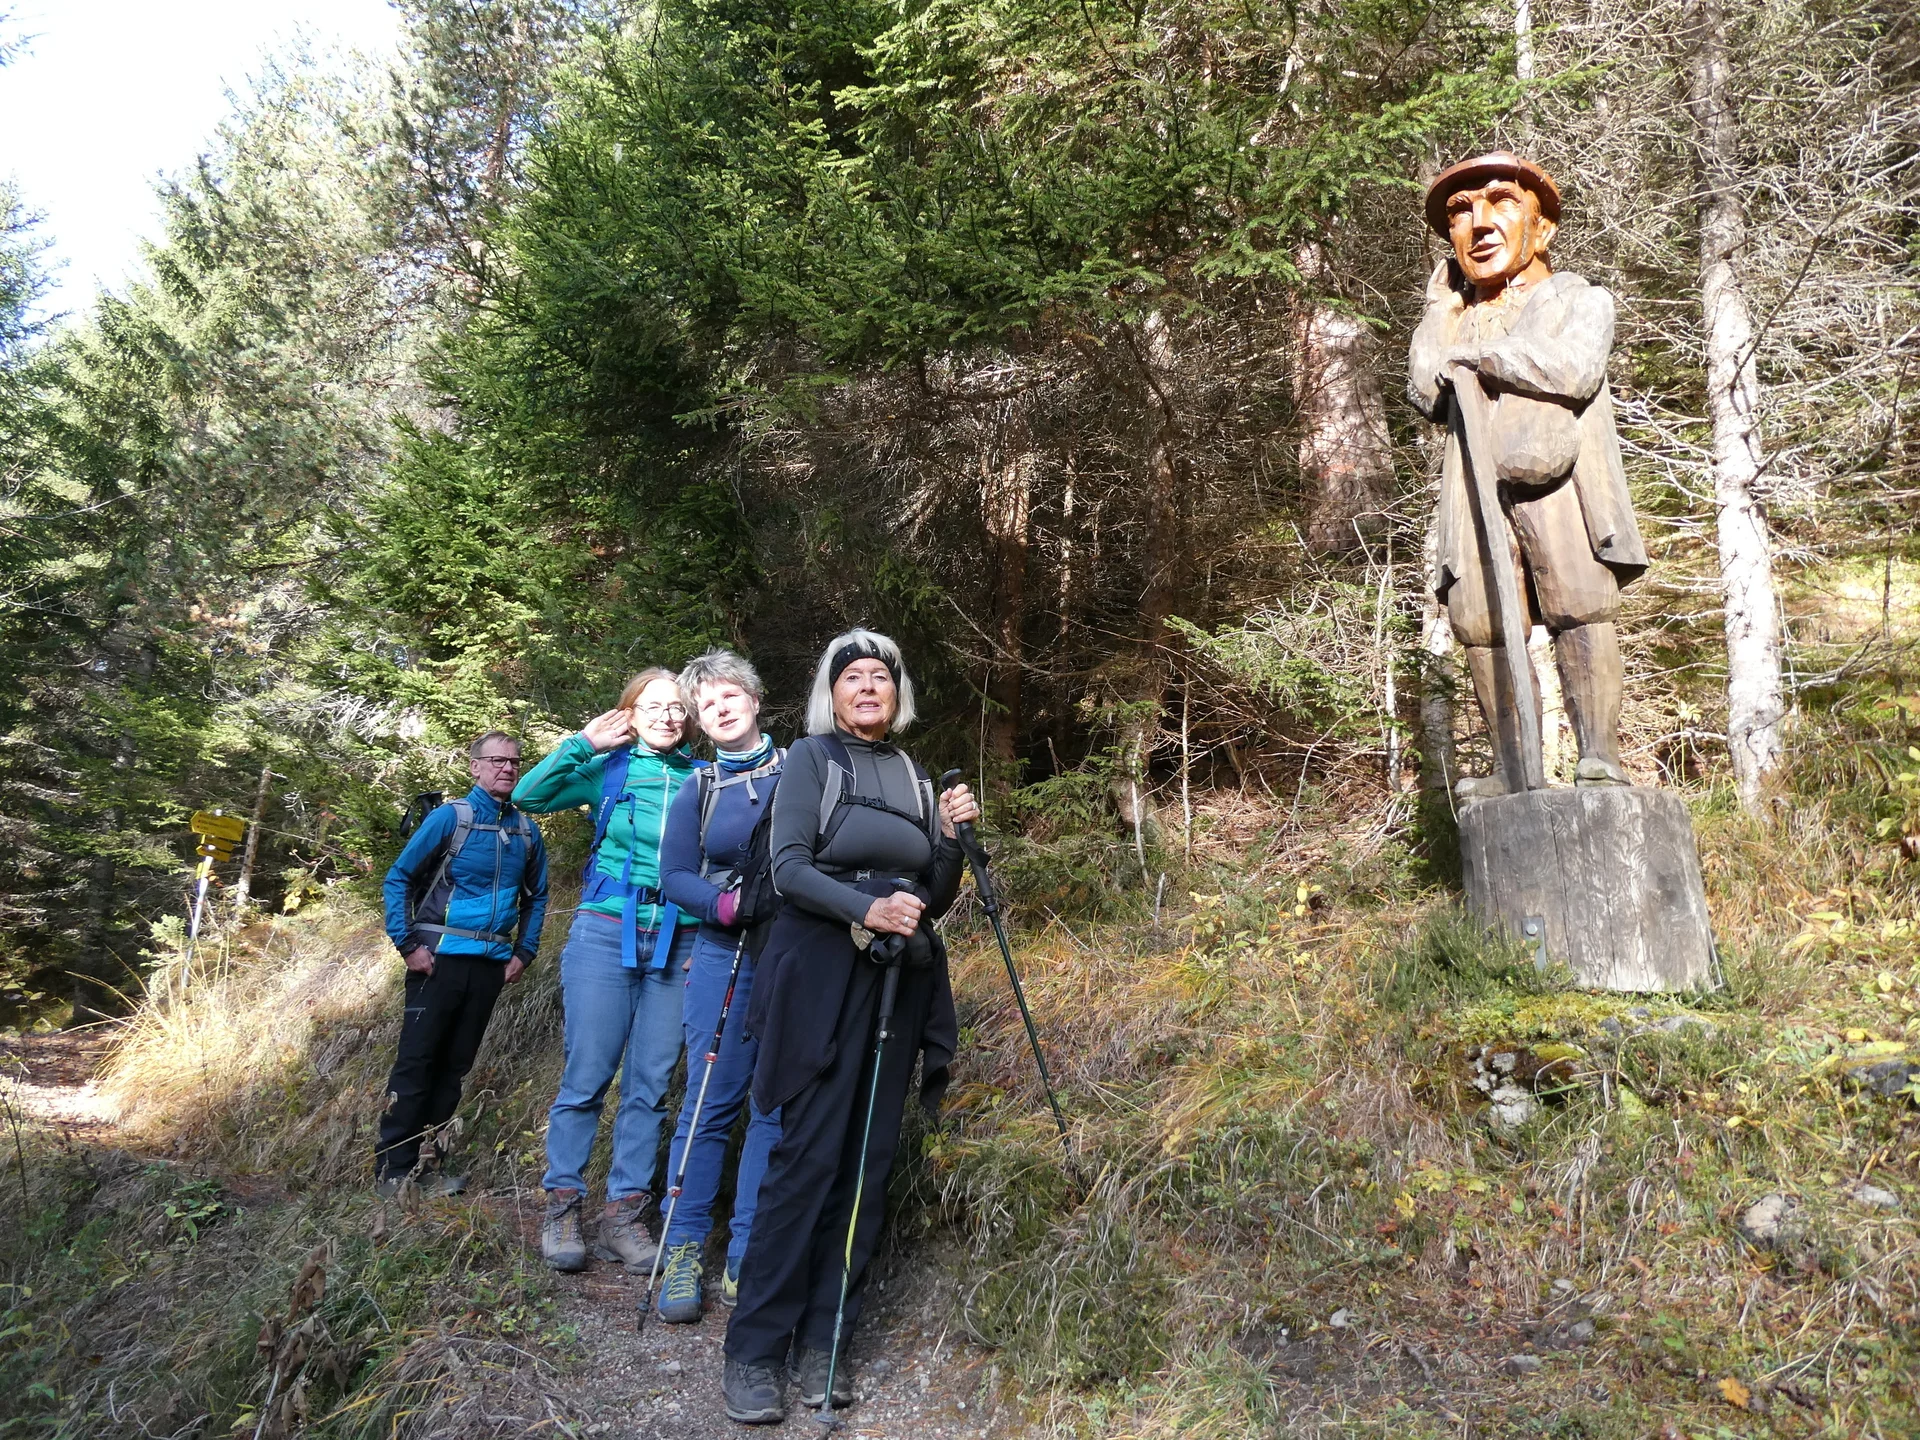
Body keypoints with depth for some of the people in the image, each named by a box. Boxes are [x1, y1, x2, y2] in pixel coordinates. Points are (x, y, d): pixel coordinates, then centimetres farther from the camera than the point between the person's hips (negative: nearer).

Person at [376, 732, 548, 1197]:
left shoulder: (527, 830, 8)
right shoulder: (449, 817, -5)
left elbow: (536, 896, 19)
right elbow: (398, 878, -4)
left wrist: (524, 952, 10)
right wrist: (407, 944, -11)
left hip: (491, 964, 5)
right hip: (440, 959, -4)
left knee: (455, 1065, 10)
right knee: (416, 1061, -2)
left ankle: (426, 1162, 21)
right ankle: (392, 1169, 7)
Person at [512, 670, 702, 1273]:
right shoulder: (608, 768, 4)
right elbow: (528, 796, -5)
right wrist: (581, 744, -8)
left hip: (678, 945, 2)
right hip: (605, 934, -2)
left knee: (650, 1084, 5)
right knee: (587, 1075, 1)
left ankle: (623, 1214, 14)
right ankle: (563, 1206, 14)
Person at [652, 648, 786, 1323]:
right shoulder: (697, 792, 8)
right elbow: (673, 876, 3)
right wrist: (727, 904, -14)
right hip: (724, 958, 0)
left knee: (778, 1106, 2)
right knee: (710, 1102, 1)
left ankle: (746, 1260, 12)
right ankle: (683, 1252, 13)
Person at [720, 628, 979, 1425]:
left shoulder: (916, 777, 13)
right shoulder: (811, 758, 0)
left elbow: (936, 898, 14)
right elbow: (788, 867, -11)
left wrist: (950, 839, -4)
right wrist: (865, 908, -24)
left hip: (899, 981, 5)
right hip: (823, 977, -5)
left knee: (868, 1162, 5)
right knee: (808, 1157, -7)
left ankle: (820, 1342, 14)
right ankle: (755, 1349, 4)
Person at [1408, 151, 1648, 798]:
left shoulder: (1581, 300, 21)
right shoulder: (1453, 313, 31)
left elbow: (1575, 371, -3)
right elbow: (1424, 393, 12)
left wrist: (1483, 354, 2)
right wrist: (1445, 305, 18)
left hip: (1558, 476, -2)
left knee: (1580, 606, -14)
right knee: (1480, 620, -8)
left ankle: (1600, 757, -13)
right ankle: (1513, 772, -4)